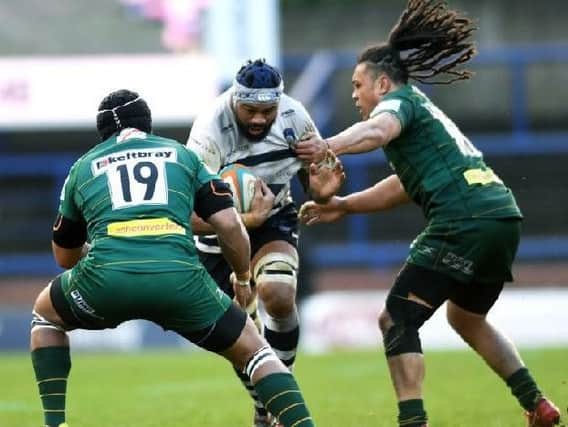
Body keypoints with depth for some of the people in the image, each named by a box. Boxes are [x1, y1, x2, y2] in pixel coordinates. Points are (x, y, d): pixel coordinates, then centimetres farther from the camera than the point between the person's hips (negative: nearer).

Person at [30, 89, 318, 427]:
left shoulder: (82, 167, 27)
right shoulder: (183, 155, 25)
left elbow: (65, 257, 37)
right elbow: (230, 225, 13)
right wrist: (243, 278, 30)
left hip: (106, 276, 0)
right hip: (179, 278, 0)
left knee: (46, 315, 32)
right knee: (253, 350, 19)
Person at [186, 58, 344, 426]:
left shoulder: (294, 117, -18)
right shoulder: (209, 133, -30)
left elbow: (312, 171, 0)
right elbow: (194, 217, -33)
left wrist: (322, 191, -25)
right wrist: (249, 219, -47)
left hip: (275, 219, 1)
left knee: (279, 296, -26)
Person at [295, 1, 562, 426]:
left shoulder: (400, 99, 2)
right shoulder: (423, 110, 29)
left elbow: (379, 129, -23)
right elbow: (403, 186, 35)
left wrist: (329, 146, -37)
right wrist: (343, 205, 31)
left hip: (465, 223, -10)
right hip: (503, 218, 10)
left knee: (396, 319, -7)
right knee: (467, 317, 30)